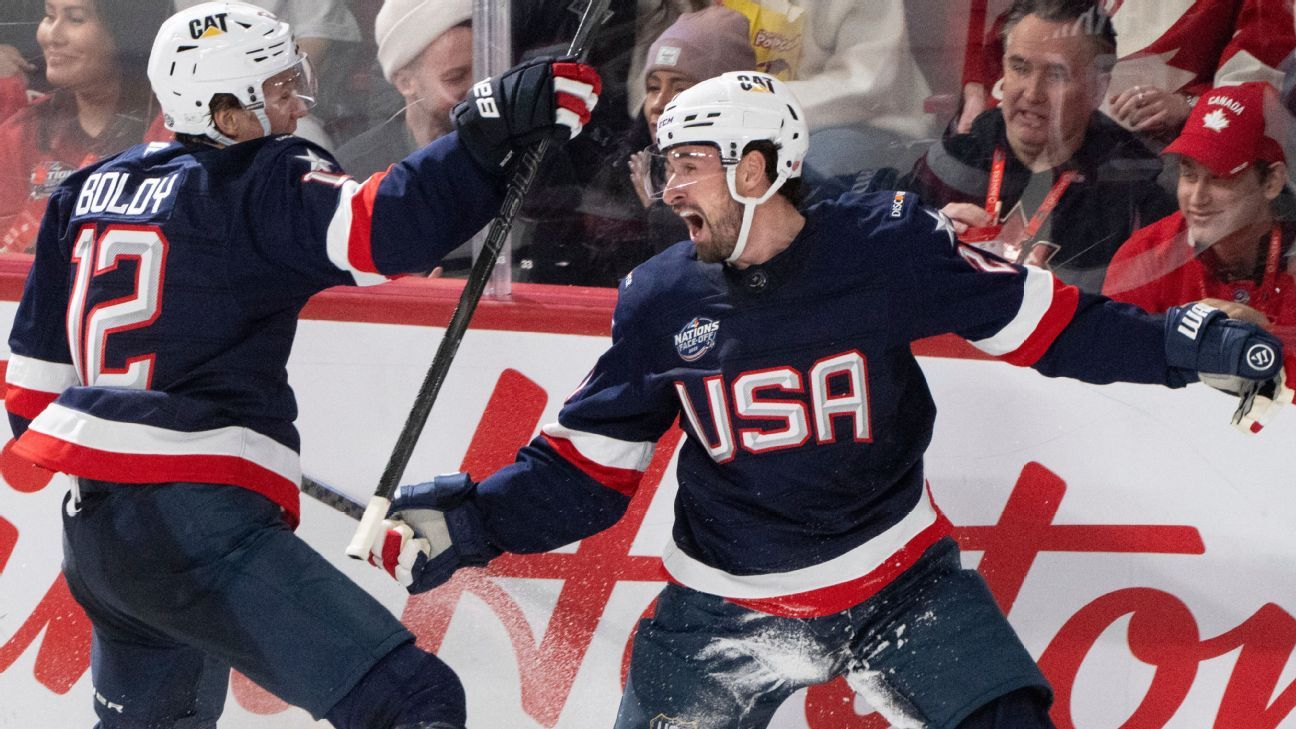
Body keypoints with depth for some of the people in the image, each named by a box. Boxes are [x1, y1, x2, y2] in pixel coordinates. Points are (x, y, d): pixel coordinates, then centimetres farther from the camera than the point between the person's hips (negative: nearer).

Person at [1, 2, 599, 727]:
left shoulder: (92, 187, 15)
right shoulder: (261, 184, -7)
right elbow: (376, 230, -26)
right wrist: (487, 137, -30)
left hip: (93, 529, 9)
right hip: (195, 525, -9)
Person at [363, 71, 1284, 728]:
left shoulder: (888, 248, -13)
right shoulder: (660, 299, -5)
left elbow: (1039, 320, -6)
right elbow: (585, 472, -1)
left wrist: (1182, 344, -16)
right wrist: (471, 521, -13)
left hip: (895, 577, -2)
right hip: (724, 603, 2)